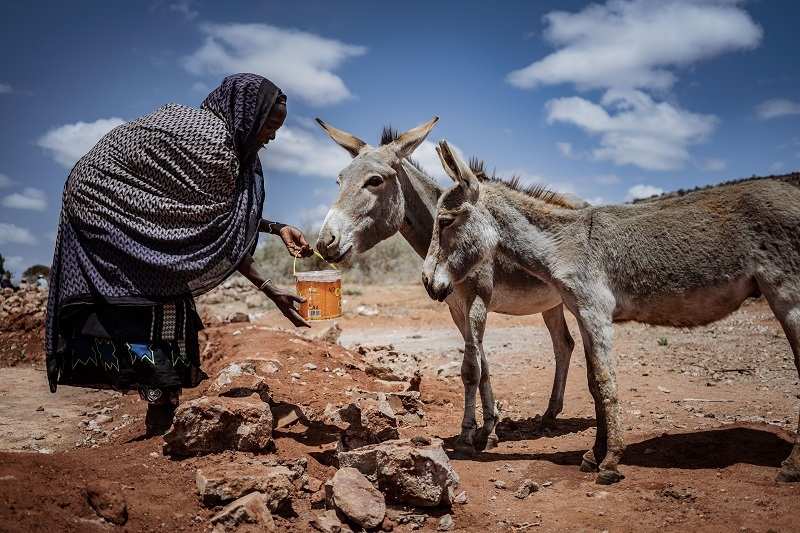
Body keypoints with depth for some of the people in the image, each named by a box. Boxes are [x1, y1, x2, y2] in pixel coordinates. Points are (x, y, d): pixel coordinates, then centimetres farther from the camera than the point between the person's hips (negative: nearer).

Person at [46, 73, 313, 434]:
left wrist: (277, 229, 4)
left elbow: (225, 214, 8)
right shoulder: (214, 144, -25)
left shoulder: (200, 122, 4)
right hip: (107, 205, -10)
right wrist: (270, 290, -17)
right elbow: (219, 236, -20)